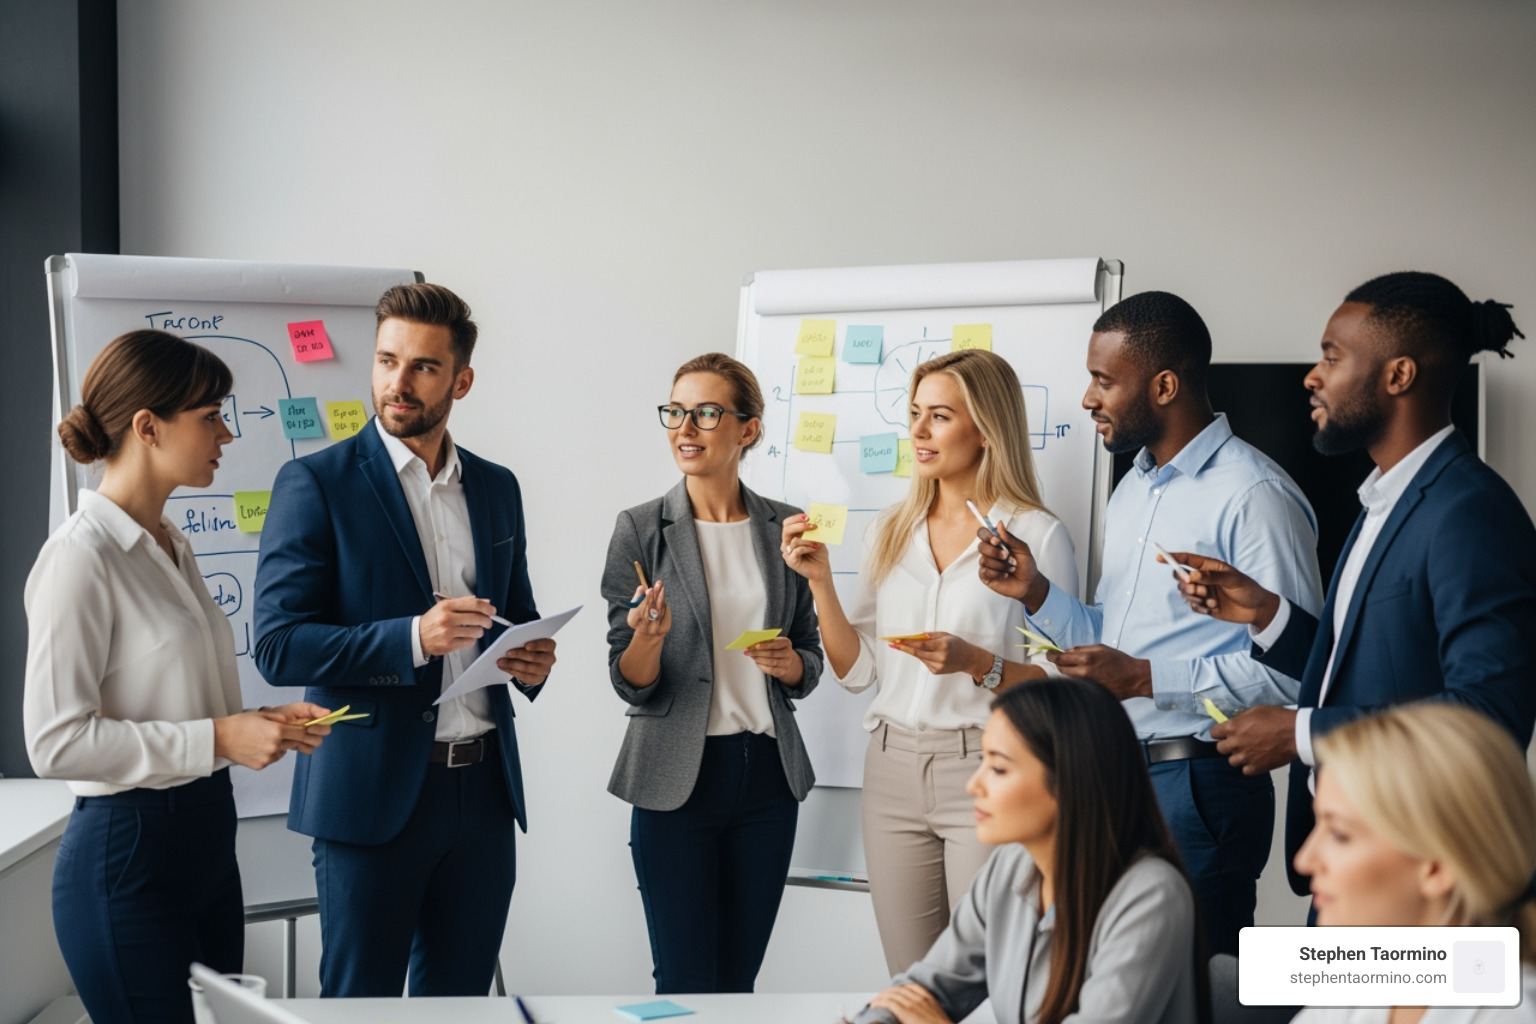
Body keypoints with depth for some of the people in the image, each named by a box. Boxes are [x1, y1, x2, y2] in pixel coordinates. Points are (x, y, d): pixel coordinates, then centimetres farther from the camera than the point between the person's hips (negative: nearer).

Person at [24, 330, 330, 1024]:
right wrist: (216, 739, -21)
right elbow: (55, 741, -20)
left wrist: (261, 724, 4)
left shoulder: (172, 549, 13)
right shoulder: (82, 556, -15)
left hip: (206, 843, 9)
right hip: (128, 855, -9)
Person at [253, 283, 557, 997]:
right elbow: (279, 647, -12)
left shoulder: (496, 487, 11)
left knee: (460, 993, 13)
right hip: (375, 791, -5)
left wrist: (532, 659, -2)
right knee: (361, 995, 3)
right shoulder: (316, 483, -6)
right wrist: (412, 638, -24)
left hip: (484, 789, 5)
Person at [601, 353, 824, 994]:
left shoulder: (786, 528, 5)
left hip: (768, 772, 3)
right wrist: (647, 639, -25)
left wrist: (789, 663, -9)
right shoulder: (640, 530, -4)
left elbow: (810, 665, 13)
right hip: (676, 777, -3)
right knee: (686, 984, -1)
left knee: (738, 977, 11)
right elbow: (629, 682, -4)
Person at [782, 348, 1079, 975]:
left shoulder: (1037, 535, -5)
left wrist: (975, 663, -21)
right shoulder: (891, 532, 11)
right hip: (893, 768, 5)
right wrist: (820, 582, -2)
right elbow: (857, 672, 9)